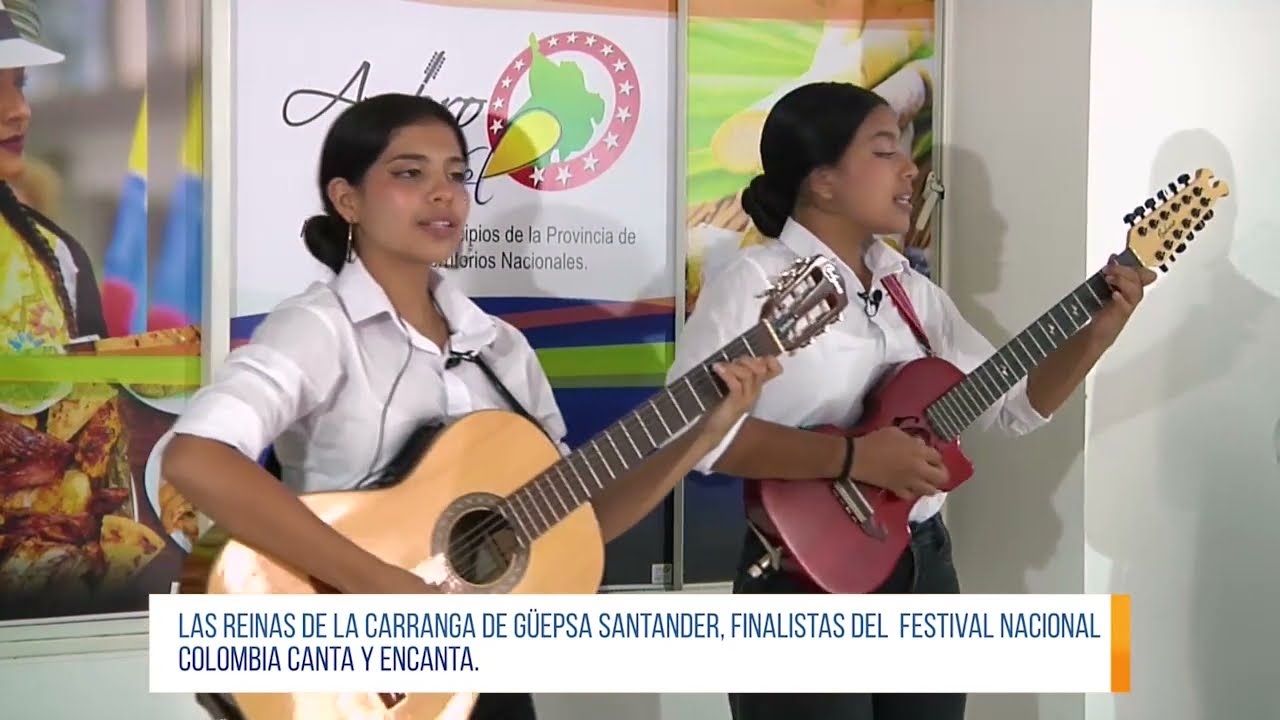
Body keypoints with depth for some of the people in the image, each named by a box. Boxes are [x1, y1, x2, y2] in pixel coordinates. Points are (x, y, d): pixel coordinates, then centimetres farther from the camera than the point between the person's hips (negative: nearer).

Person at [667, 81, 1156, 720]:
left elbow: (1014, 406, 15)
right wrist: (853, 456, -26)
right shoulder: (758, 281, -12)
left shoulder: (911, 289, 10)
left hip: (924, 569, 7)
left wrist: (1097, 333, 0)